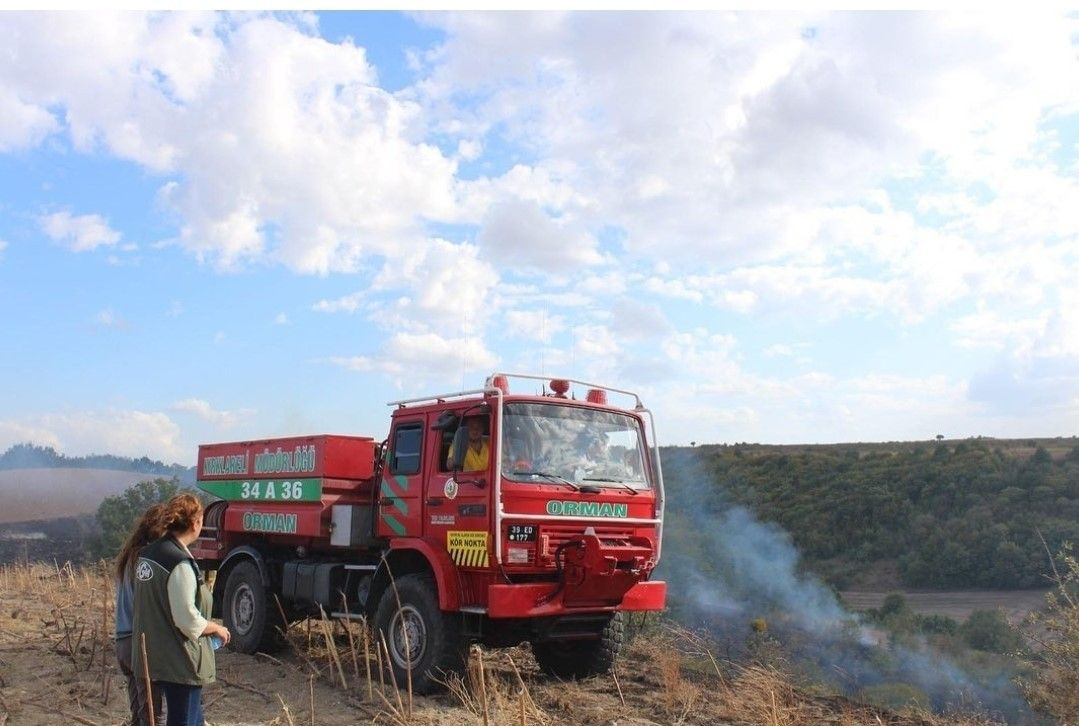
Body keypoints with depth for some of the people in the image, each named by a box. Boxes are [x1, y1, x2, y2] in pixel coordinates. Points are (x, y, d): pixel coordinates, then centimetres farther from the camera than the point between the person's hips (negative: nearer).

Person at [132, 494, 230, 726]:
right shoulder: (180, 563, -22)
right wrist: (217, 628, -5)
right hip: (179, 663, -9)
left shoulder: (146, 554, 5)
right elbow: (188, 621, -23)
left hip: (153, 654, 9)